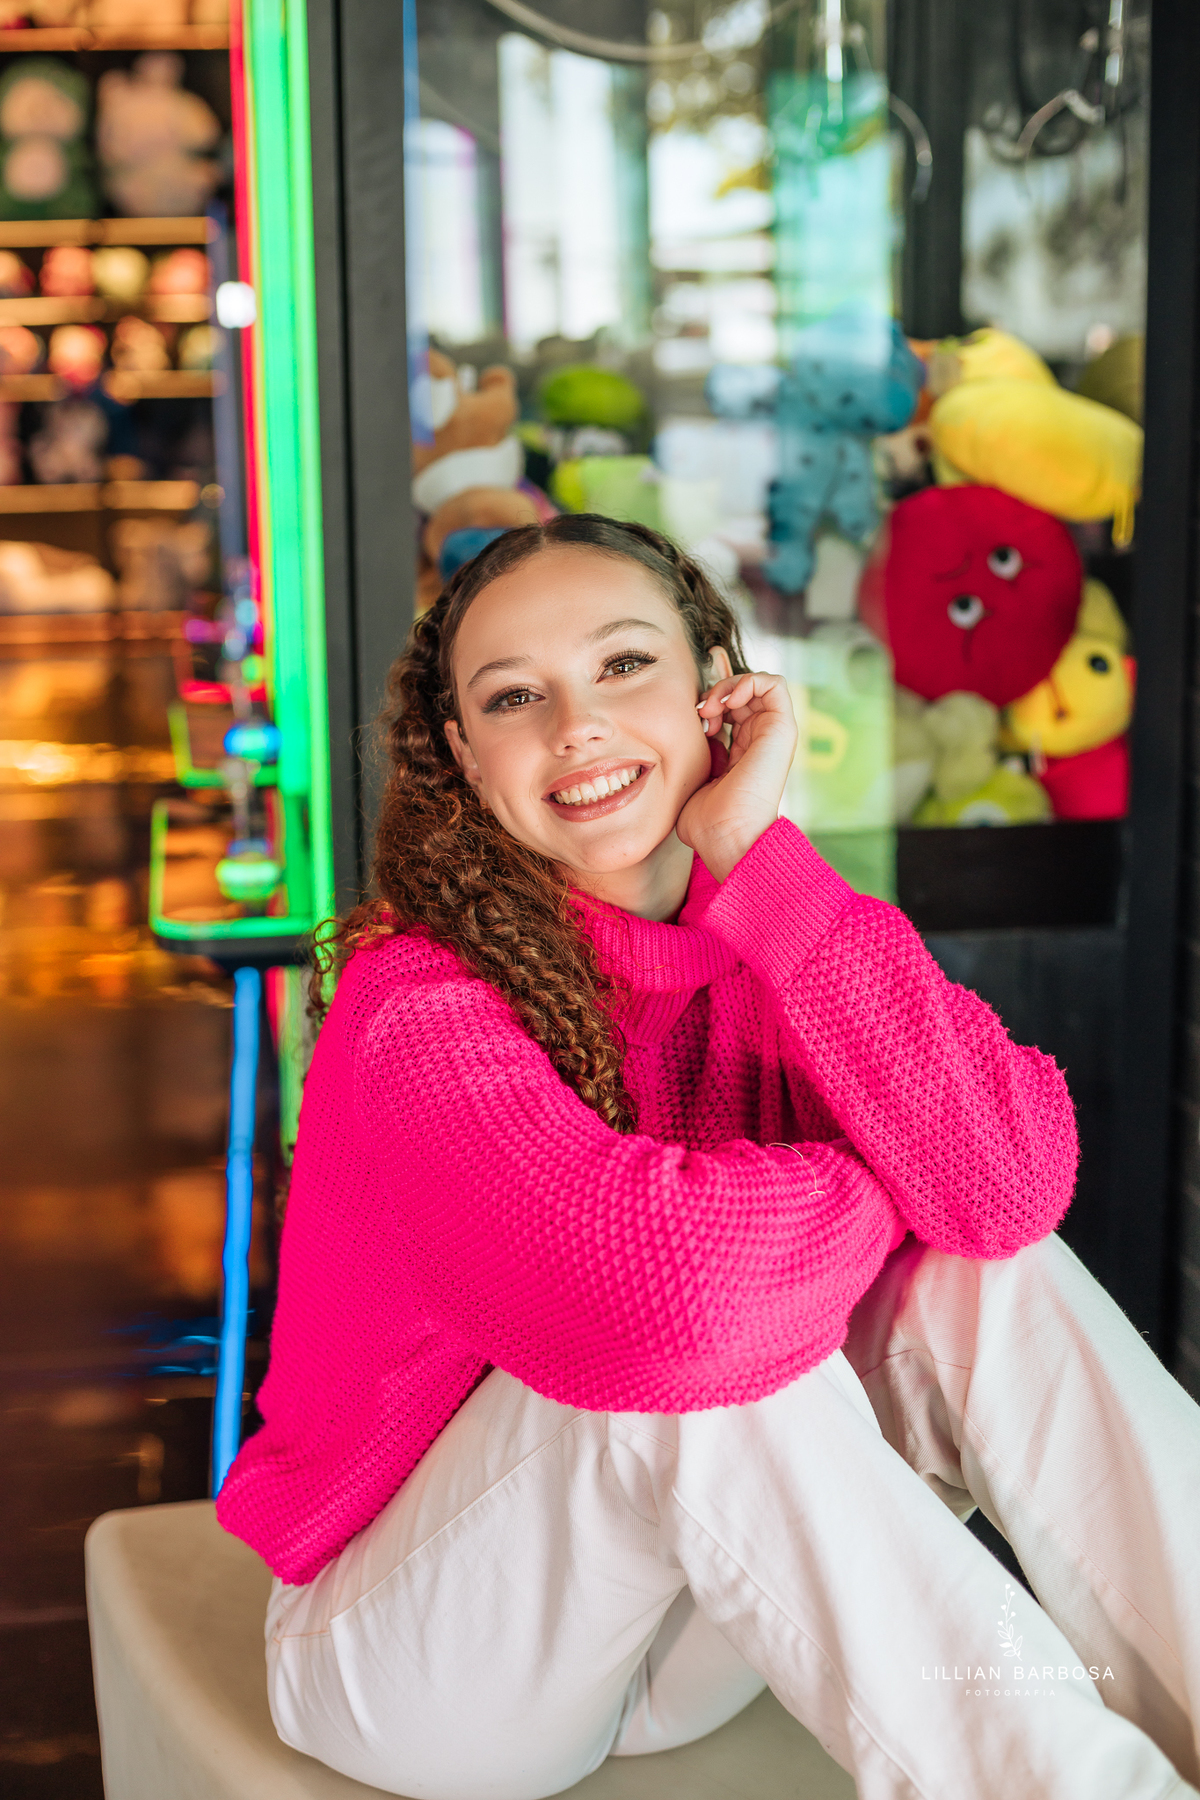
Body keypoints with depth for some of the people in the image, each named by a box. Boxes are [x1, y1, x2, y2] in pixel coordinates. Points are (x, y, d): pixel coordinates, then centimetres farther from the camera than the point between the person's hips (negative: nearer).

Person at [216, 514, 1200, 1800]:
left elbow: (1013, 1183, -26)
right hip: (415, 1651, -5)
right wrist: (894, 1188, -22)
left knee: (994, 1284, -17)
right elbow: (646, 1291, -43)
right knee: (693, 1351, -33)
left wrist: (758, 858, -27)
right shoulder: (420, 1008, -24)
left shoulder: (767, 933, -7)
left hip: (681, 1629, 5)